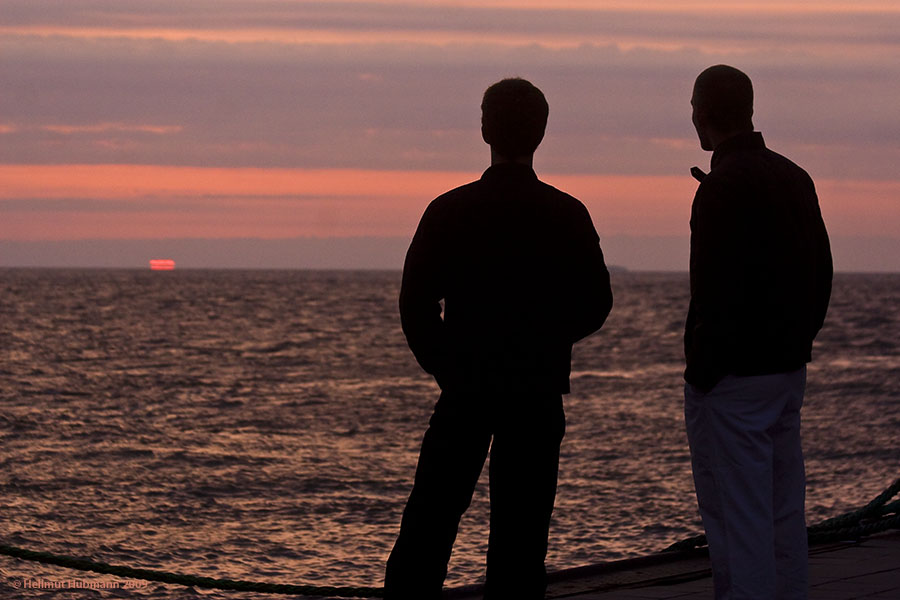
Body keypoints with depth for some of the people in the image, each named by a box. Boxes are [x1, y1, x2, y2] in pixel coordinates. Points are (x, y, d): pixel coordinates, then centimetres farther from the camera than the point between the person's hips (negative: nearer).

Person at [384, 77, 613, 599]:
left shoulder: (451, 210, -4)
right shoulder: (567, 215, -3)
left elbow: (416, 303, -3)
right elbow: (595, 305, 1)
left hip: (464, 386, 0)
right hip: (540, 391, 0)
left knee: (431, 518, 7)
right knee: (521, 526, 3)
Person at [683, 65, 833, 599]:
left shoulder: (726, 185, -15)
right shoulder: (795, 178, 12)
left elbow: (716, 290, -19)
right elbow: (822, 274, 17)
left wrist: (701, 370, -14)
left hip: (735, 375, -9)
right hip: (790, 370, 9)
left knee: (736, 515, -6)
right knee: (785, 512, 13)